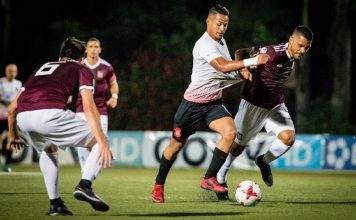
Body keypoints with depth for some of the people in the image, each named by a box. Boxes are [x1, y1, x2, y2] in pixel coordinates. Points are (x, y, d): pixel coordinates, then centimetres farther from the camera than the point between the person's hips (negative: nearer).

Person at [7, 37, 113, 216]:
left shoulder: (40, 68, 36)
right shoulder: (82, 70, 22)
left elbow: (12, 108, 35)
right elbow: (88, 108, 5)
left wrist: (12, 134, 51)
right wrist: (102, 142, 0)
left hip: (23, 118, 5)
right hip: (51, 113, -5)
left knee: (49, 151, 36)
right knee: (98, 142, 12)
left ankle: (55, 203, 27)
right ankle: (85, 185, -10)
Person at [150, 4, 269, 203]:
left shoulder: (221, 42, 8)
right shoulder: (204, 44, -20)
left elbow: (229, 71, 22)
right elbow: (223, 66, -35)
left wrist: (241, 74, 0)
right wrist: (252, 62, -40)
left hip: (214, 102, 6)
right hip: (194, 102, -6)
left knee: (230, 132, -20)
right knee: (177, 144, 6)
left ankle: (209, 179, -12)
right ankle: (159, 186, 25)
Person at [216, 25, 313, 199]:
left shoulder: (293, 57, -4)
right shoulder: (274, 53, -28)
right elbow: (240, 52, -25)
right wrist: (242, 68, -43)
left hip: (276, 106, 6)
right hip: (253, 105, -6)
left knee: (288, 137, -15)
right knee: (238, 145, 6)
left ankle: (264, 162, 14)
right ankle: (219, 178, 31)